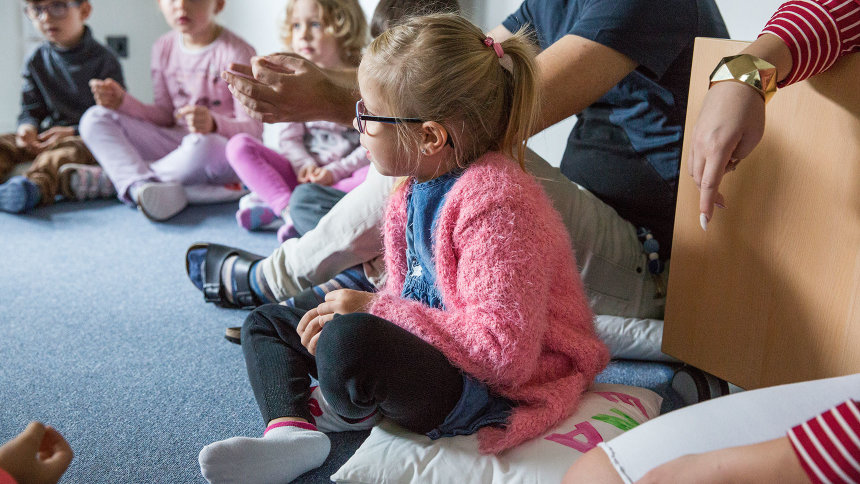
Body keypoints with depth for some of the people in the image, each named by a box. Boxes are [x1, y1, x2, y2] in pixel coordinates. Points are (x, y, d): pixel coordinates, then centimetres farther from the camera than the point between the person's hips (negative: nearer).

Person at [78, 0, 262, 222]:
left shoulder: (237, 52, -10)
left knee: (202, 147, -42)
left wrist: (213, 124, -37)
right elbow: (165, 114, 14)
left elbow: (253, 128, -16)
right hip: (177, 143, 6)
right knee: (95, 120, -6)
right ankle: (142, 185, -34)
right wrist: (123, 102, -2)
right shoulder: (164, 48, 9)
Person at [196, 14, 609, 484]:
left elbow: (504, 348, -30)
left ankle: (350, 410, -1)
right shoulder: (415, 188, 5)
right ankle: (290, 431, -11)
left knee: (349, 341, -38)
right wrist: (346, 312, -5)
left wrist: (376, 310, -23)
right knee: (267, 322, 16)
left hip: (494, 388, -10)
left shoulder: (497, 203, -25)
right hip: (429, 349, 10)